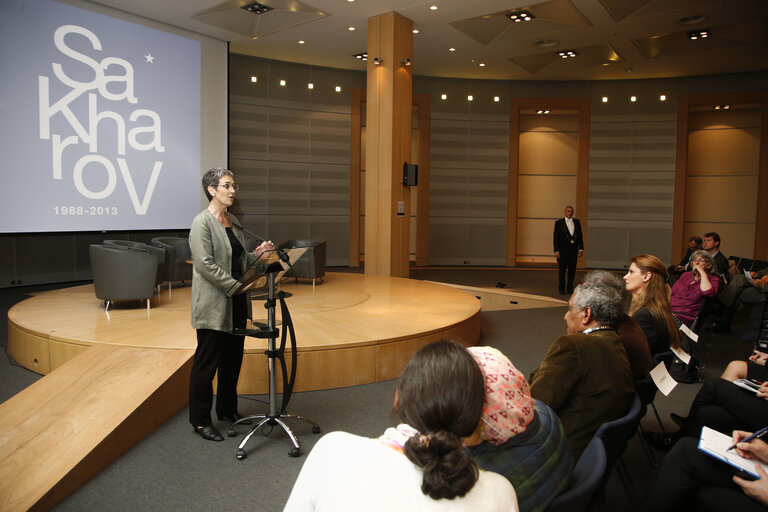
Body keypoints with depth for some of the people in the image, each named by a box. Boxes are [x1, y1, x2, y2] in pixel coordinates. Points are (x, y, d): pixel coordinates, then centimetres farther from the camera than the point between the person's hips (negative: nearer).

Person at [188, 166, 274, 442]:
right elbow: (205, 264, -20)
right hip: (214, 305, -8)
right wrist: (235, 285, -23)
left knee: (233, 359, 16)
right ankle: (200, 420, 16)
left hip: (236, 304, 8)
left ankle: (228, 409, 32)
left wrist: (257, 254, 1)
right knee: (207, 362, 3)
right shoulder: (202, 222, -12)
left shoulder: (232, 221, 13)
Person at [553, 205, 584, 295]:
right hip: (563, 250, -3)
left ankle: (570, 288, 16)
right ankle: (561, 288, 13)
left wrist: (581, 249, 1)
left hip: (574, 250, 3)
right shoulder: (559, 222, 0)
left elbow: (580, 236, 9)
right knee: (562, 270, 3)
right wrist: (556, 251, -10)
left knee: (572, 270, 6)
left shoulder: (577, 222, 10)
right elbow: (556, 237, -3)